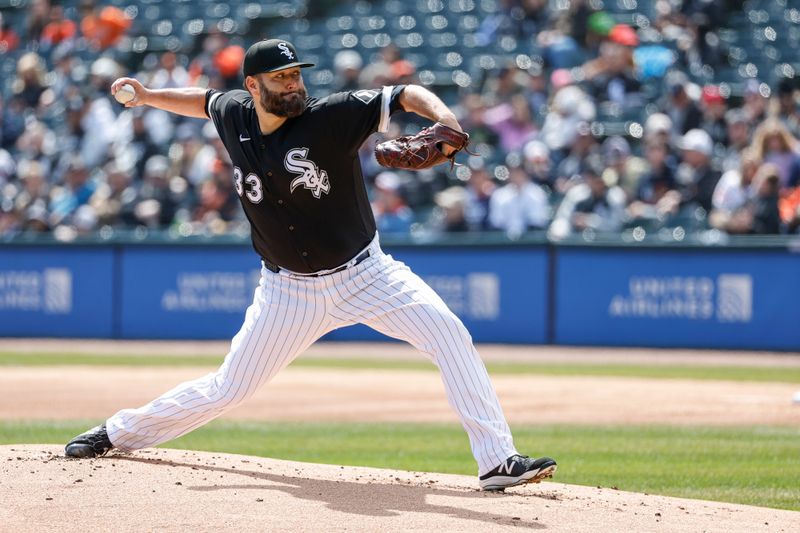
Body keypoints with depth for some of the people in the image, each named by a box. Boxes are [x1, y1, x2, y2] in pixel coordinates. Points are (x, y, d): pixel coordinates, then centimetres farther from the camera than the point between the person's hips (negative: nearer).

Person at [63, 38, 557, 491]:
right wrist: (148, 95, 11)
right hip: (290, 291, 2)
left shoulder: (331, 115, -18)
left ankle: (498, 460, -20)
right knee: (229, 389, 6)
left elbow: (406, 96, -25)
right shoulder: (235, 117, -4)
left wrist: (445, 119, -43)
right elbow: (206, 99, 20)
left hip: (365, 273, -2)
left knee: (450, 335, -22)